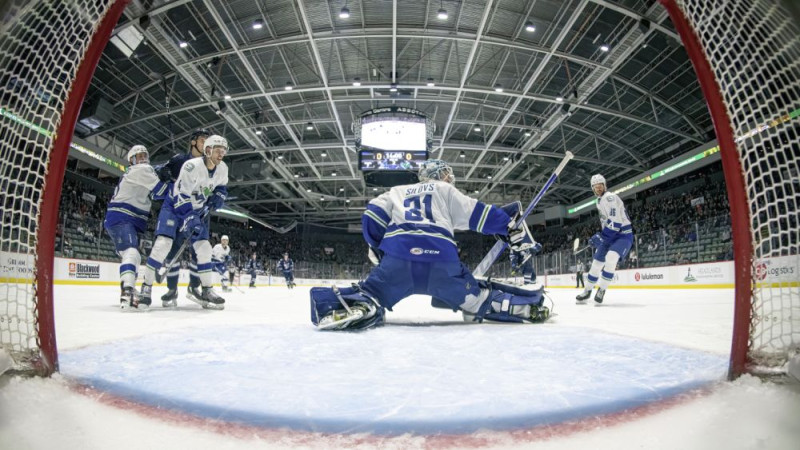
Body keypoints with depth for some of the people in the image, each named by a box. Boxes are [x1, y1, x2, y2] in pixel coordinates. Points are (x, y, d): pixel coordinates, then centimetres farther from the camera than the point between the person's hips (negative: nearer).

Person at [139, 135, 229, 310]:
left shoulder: (222, 169, -7)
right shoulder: (192, 166, -26)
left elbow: (222, 187, 13)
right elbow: (180, 194, -27)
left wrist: (218, 197, -9)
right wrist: (189, 218, -34)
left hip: (197, 210, 5)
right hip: (175, 205, -5)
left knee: (204, 247, -5)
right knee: (163, 242, -18)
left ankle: (206, 289, 2)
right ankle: (146, 287, -7)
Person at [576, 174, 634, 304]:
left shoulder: (610, 197, -18)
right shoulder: (600, 201, 13)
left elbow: (615, 222, -26)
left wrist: (601, 236, -23)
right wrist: (601, 236, 18)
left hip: (623, 235, -9)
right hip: (610, 235, 9)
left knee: (611, 258, -32)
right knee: (597, 262, 8)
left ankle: (602, 290, -19)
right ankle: (587, 290, 23)